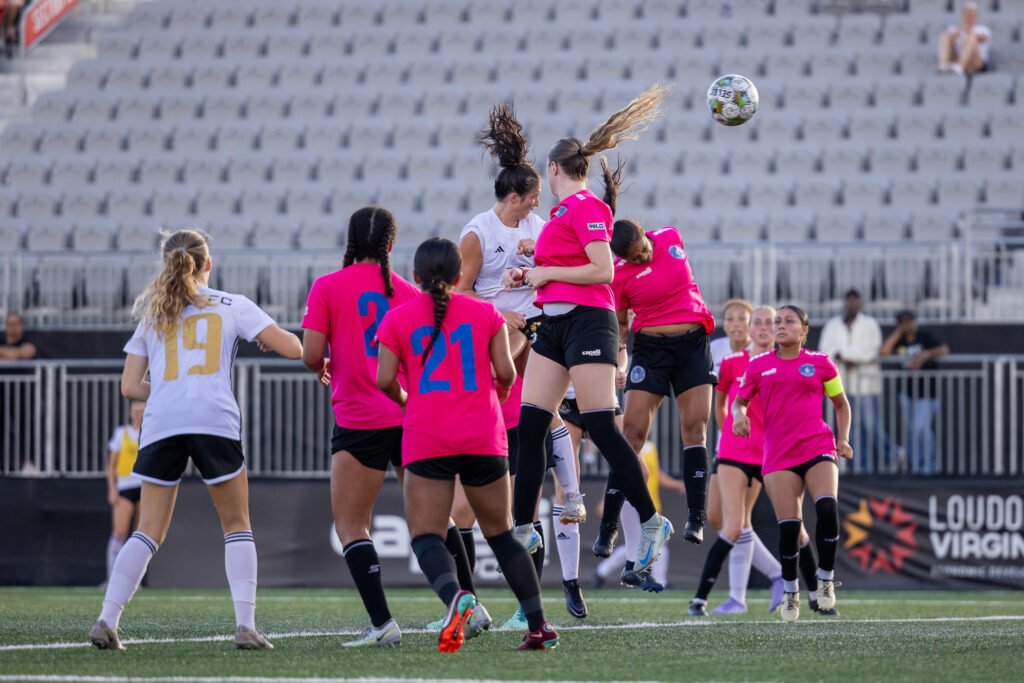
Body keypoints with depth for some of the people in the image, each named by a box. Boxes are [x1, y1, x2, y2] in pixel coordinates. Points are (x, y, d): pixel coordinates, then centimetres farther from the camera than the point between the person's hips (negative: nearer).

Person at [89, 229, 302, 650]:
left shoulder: (151, 315, 19)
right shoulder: (232, 306, 12)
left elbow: (130, 386, 15)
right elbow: (293, 349, 7)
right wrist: (269, 342, 29)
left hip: (160, 425, 2)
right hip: (214, 421, -2)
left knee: (148, 533, 6)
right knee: (237, 527, 10)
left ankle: (107, 620, -8)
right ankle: (245, 625, -1)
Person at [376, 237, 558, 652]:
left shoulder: (397, 318, 5)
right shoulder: (485, 313, 8)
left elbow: (384, 379, -2)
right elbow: (505, 372, 3)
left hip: (426, 442, -2)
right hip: (483, 438, 2)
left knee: (426, 536, -4)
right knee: (500, 534, 15)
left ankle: (455, 596, -35)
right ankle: (539, 625, 15)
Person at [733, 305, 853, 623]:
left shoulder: (820, 363, 9)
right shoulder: (758, 366, 11)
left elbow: (841, 404, 19)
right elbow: (739, 400, 19)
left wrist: (843, 440, 6)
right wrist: (739, 415, -4)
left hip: (818, 448, -1)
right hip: (779, 454, 1)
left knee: (828, 507, -23)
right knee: (788, 525, -6)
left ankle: (826, 582, -6)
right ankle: (789, 592, 13)